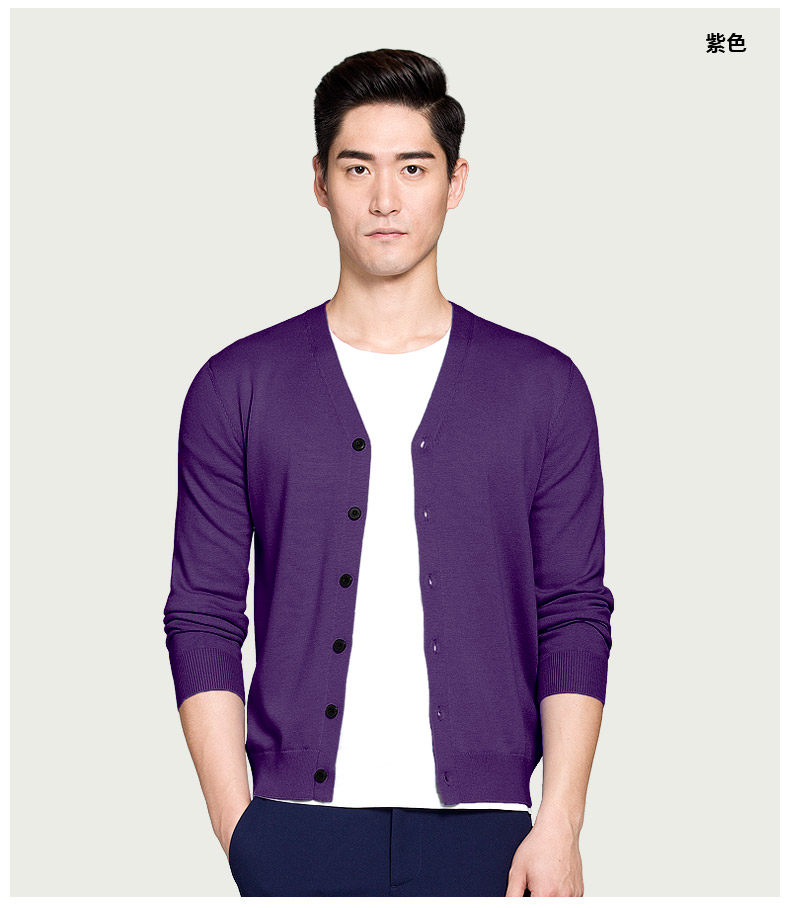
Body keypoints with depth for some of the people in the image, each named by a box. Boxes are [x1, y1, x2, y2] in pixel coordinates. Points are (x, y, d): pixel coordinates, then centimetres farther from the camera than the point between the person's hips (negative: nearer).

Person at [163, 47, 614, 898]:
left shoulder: (543, 387, 6)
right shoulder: (238, 387, 6)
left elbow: (575, 621, 4)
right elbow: (203, 621, 4)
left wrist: (560, 826, -4)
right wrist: (238, 827, -3)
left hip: (477, 827, 0)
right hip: (299, 829, 0)